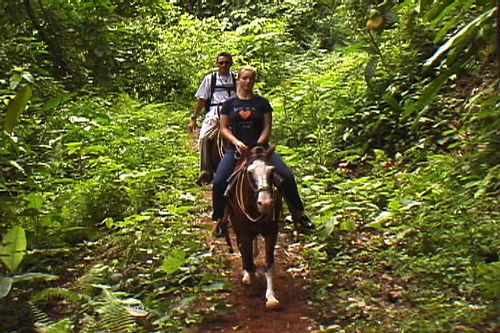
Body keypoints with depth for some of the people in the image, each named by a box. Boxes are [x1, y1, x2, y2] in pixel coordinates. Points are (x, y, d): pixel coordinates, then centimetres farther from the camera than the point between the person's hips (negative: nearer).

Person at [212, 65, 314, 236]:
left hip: (260, 147, 0)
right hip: (236, 149, 0)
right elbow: (224, 128, 5)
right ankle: (219, 219, 0)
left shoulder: (262, 103, 7)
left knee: (287, 176, -15)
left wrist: (258, 145, -13)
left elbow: (267, 128, 3)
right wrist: (236, 142, -13)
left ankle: (298, 213, 4)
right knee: (219, 182, -21)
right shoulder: (230, 104, 9)